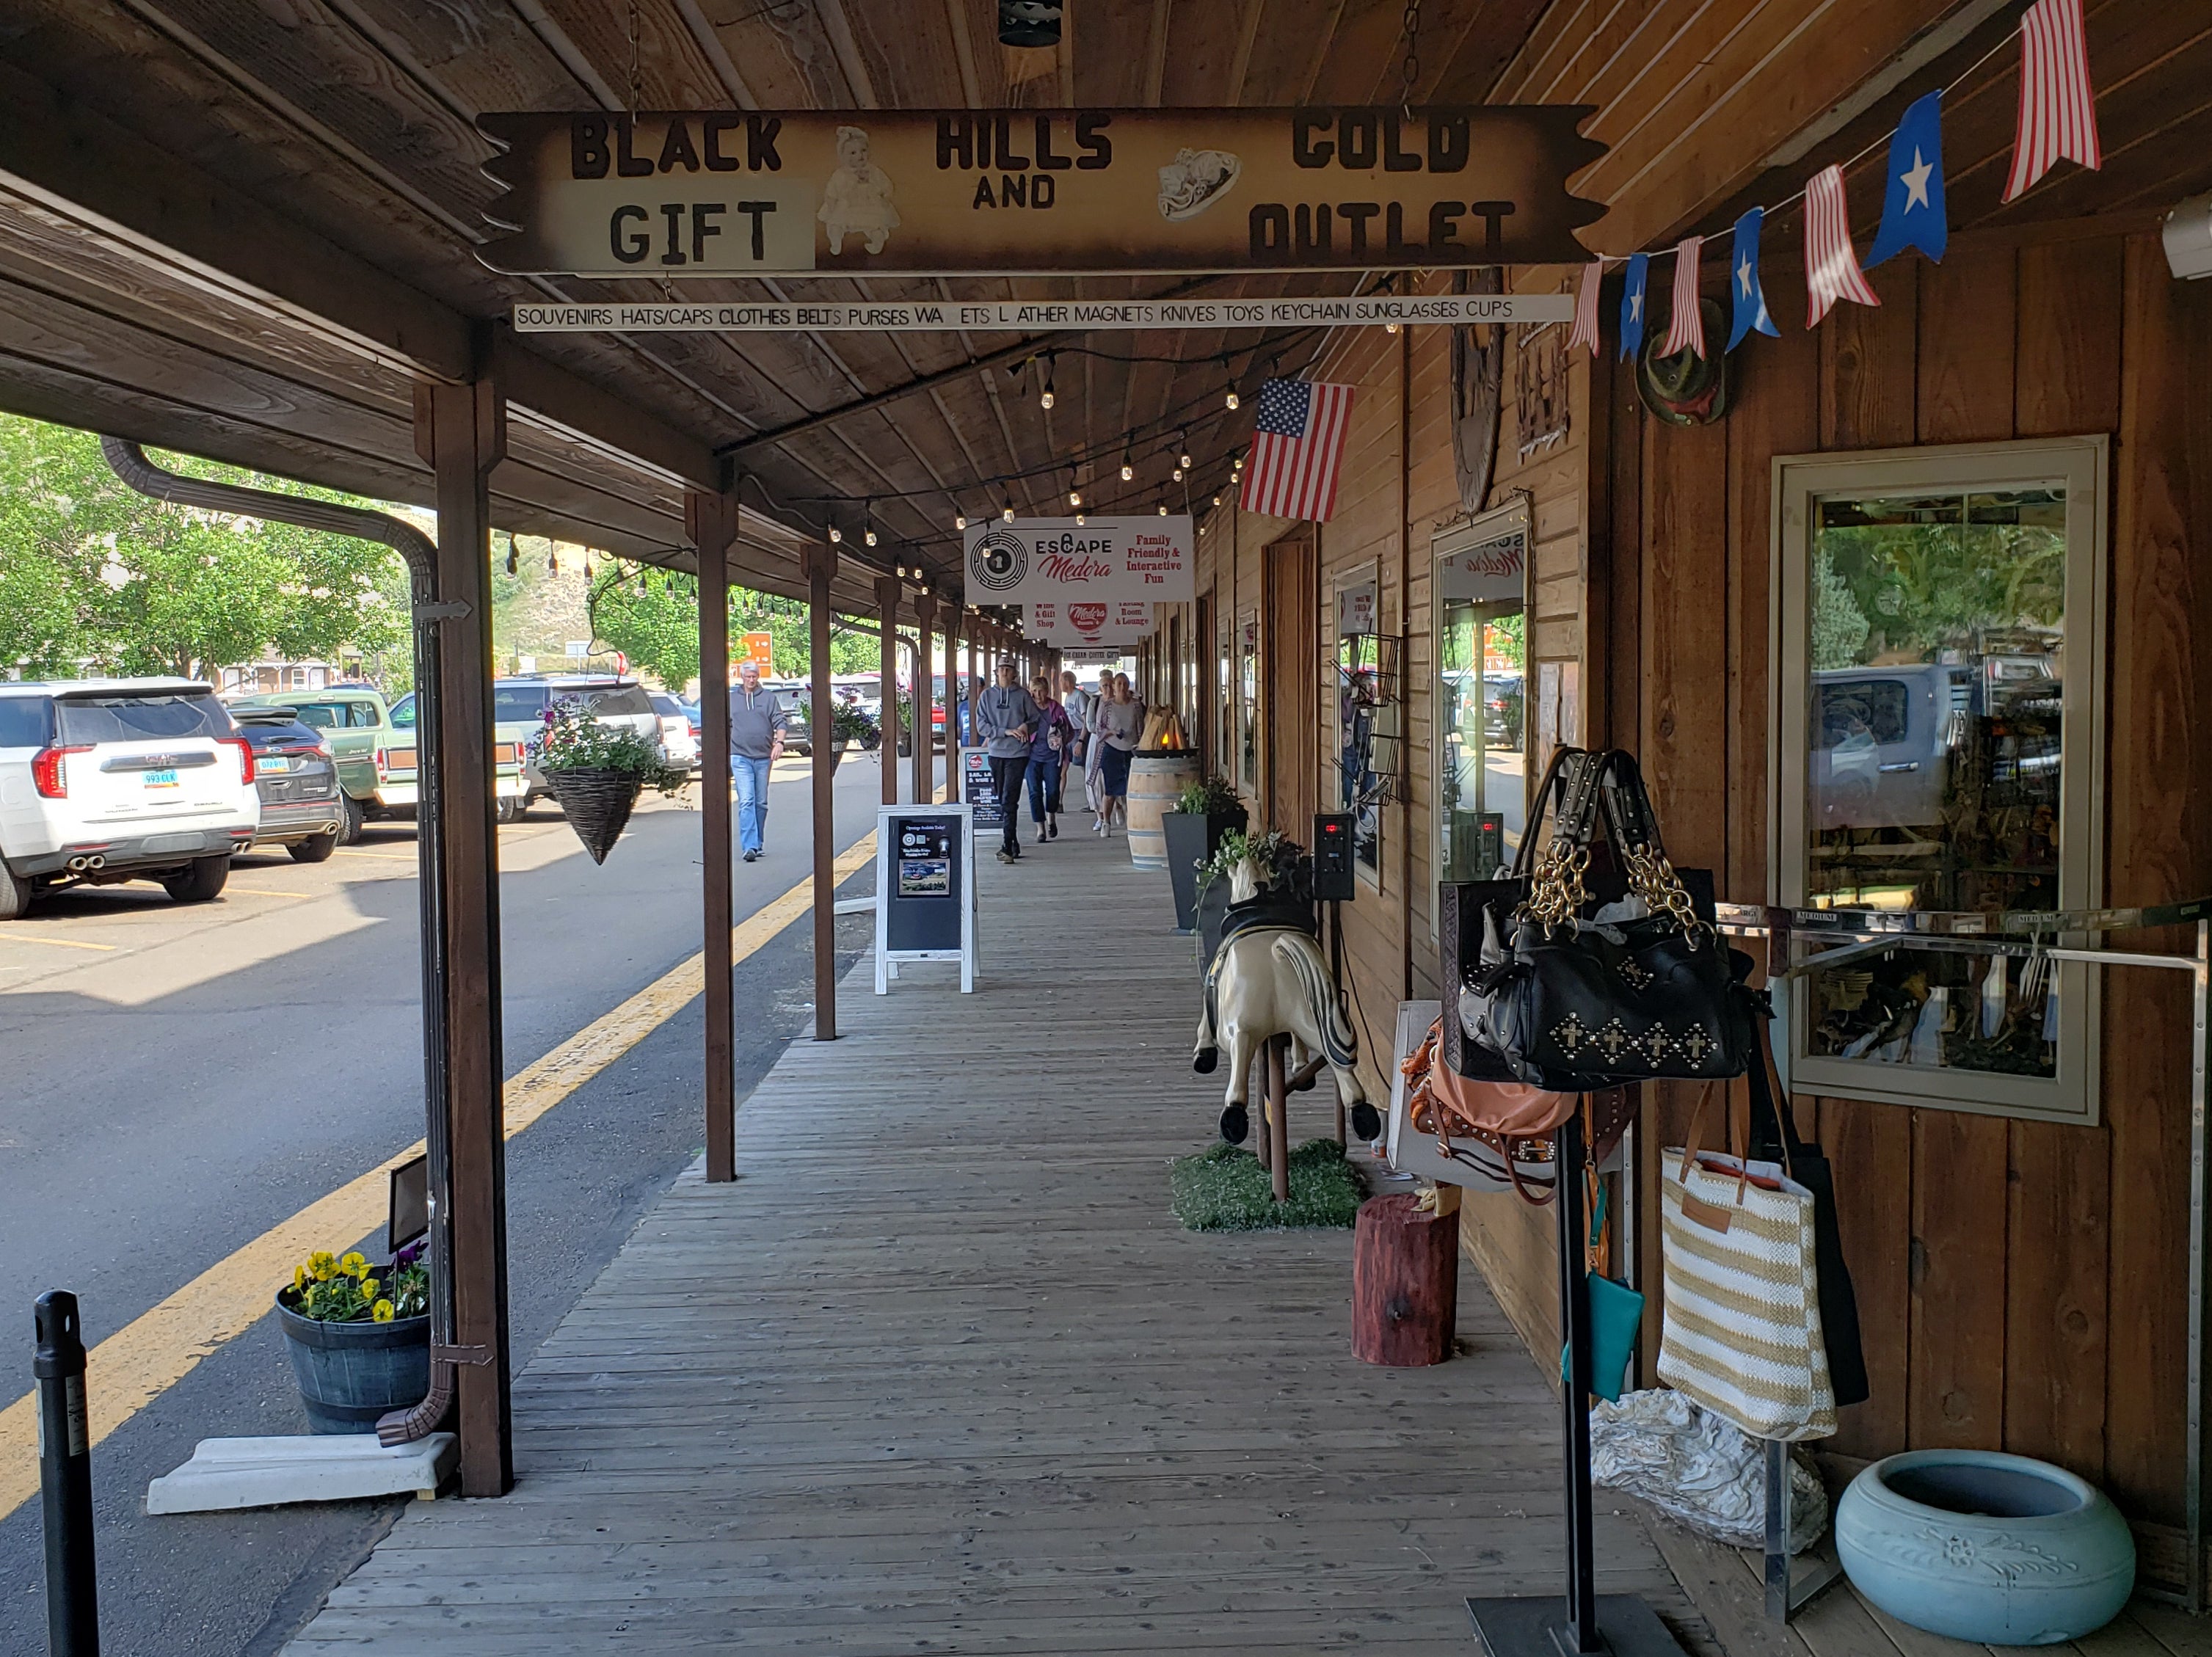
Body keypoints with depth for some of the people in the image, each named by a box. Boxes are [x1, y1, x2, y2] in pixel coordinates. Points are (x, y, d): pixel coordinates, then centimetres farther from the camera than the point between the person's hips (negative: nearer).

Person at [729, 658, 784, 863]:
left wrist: (779, 742, -15)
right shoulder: (731, 699, 11)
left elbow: (779, 722, 3)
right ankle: (749, 847, -19)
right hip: (740, 757, -1)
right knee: (746, 802, -12)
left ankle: (757, 844, 19)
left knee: (761, 803, 8)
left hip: (763, 757, 1)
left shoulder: (769, 697, 8)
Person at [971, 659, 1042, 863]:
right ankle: (1014, 844, 20)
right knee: (1001, 801, 9)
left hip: (1018, 754, -4)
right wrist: (1006, 732, -11)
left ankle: (1007, 847, -15)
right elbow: (981, 726, 0)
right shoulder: (987, 696, 7)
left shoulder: (1023, 695, 2)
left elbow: (1037, 719, 11)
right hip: (996, 753, 4)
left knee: (1010, 802, -12)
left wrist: (1026, 726, -11)